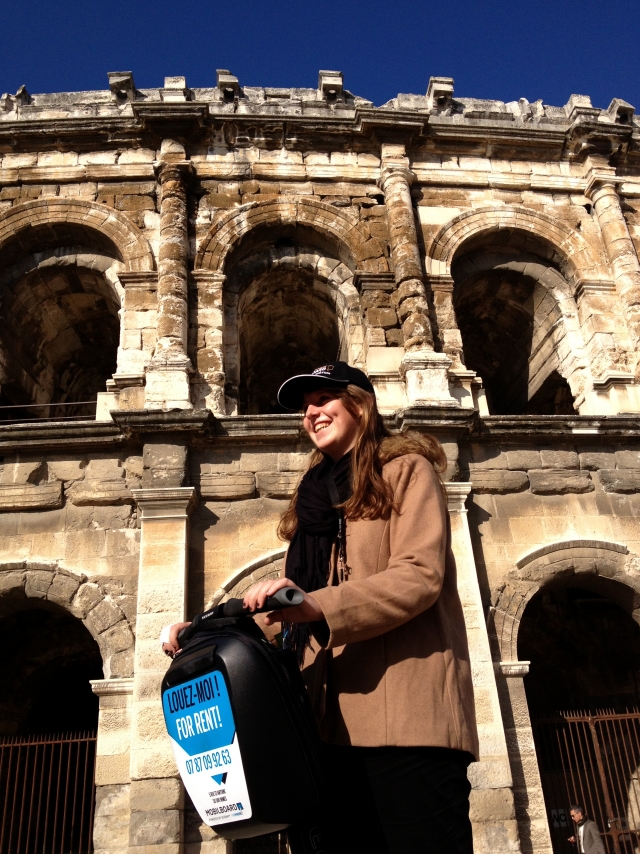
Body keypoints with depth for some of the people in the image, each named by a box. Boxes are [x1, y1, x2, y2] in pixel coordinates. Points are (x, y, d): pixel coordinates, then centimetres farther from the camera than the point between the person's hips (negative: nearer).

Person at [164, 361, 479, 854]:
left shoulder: (406, 471, 3)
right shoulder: (316, 497, 19)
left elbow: (420, 575, -13)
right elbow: (296, 617, 15)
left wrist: (315, 605, -25)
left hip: (408, 712, -6)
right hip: (338, 723, 6)